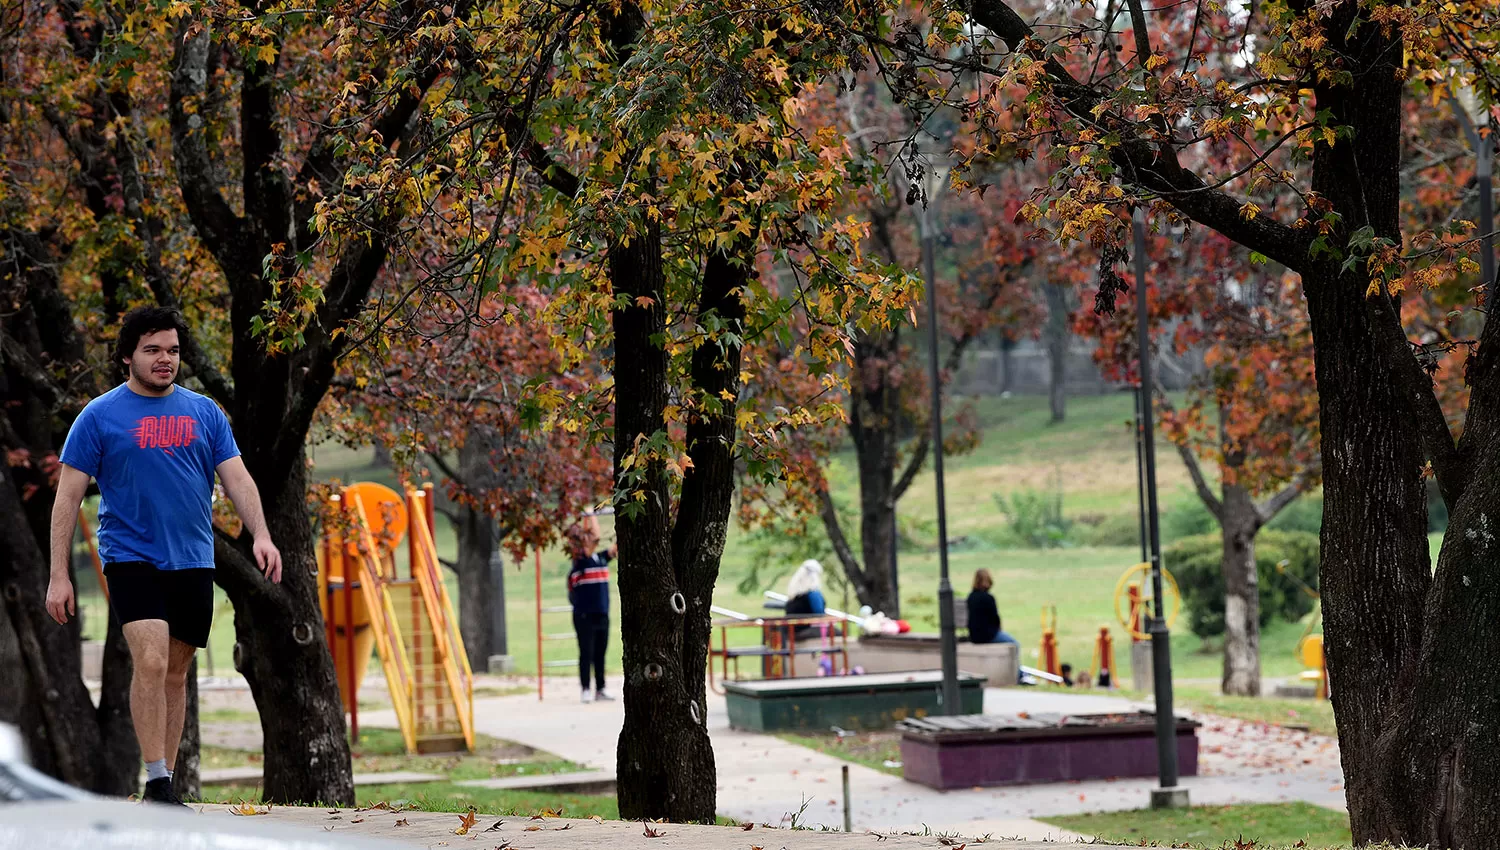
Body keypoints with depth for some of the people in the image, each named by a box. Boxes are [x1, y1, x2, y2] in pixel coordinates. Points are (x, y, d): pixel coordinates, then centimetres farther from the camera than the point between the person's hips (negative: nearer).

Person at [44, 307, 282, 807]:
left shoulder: (204, 413, 10)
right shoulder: (100, 417, -1)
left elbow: (236, 479, 7)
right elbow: (69, 496, -1)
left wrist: (260, 535, -11)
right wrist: (59, 576, -6)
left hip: (193, 561, 4)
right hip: (131, 558, -4)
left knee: (176, 673, 8)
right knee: (151, 662, -19)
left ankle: (164, 787, 16)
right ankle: (156, 784, -15)